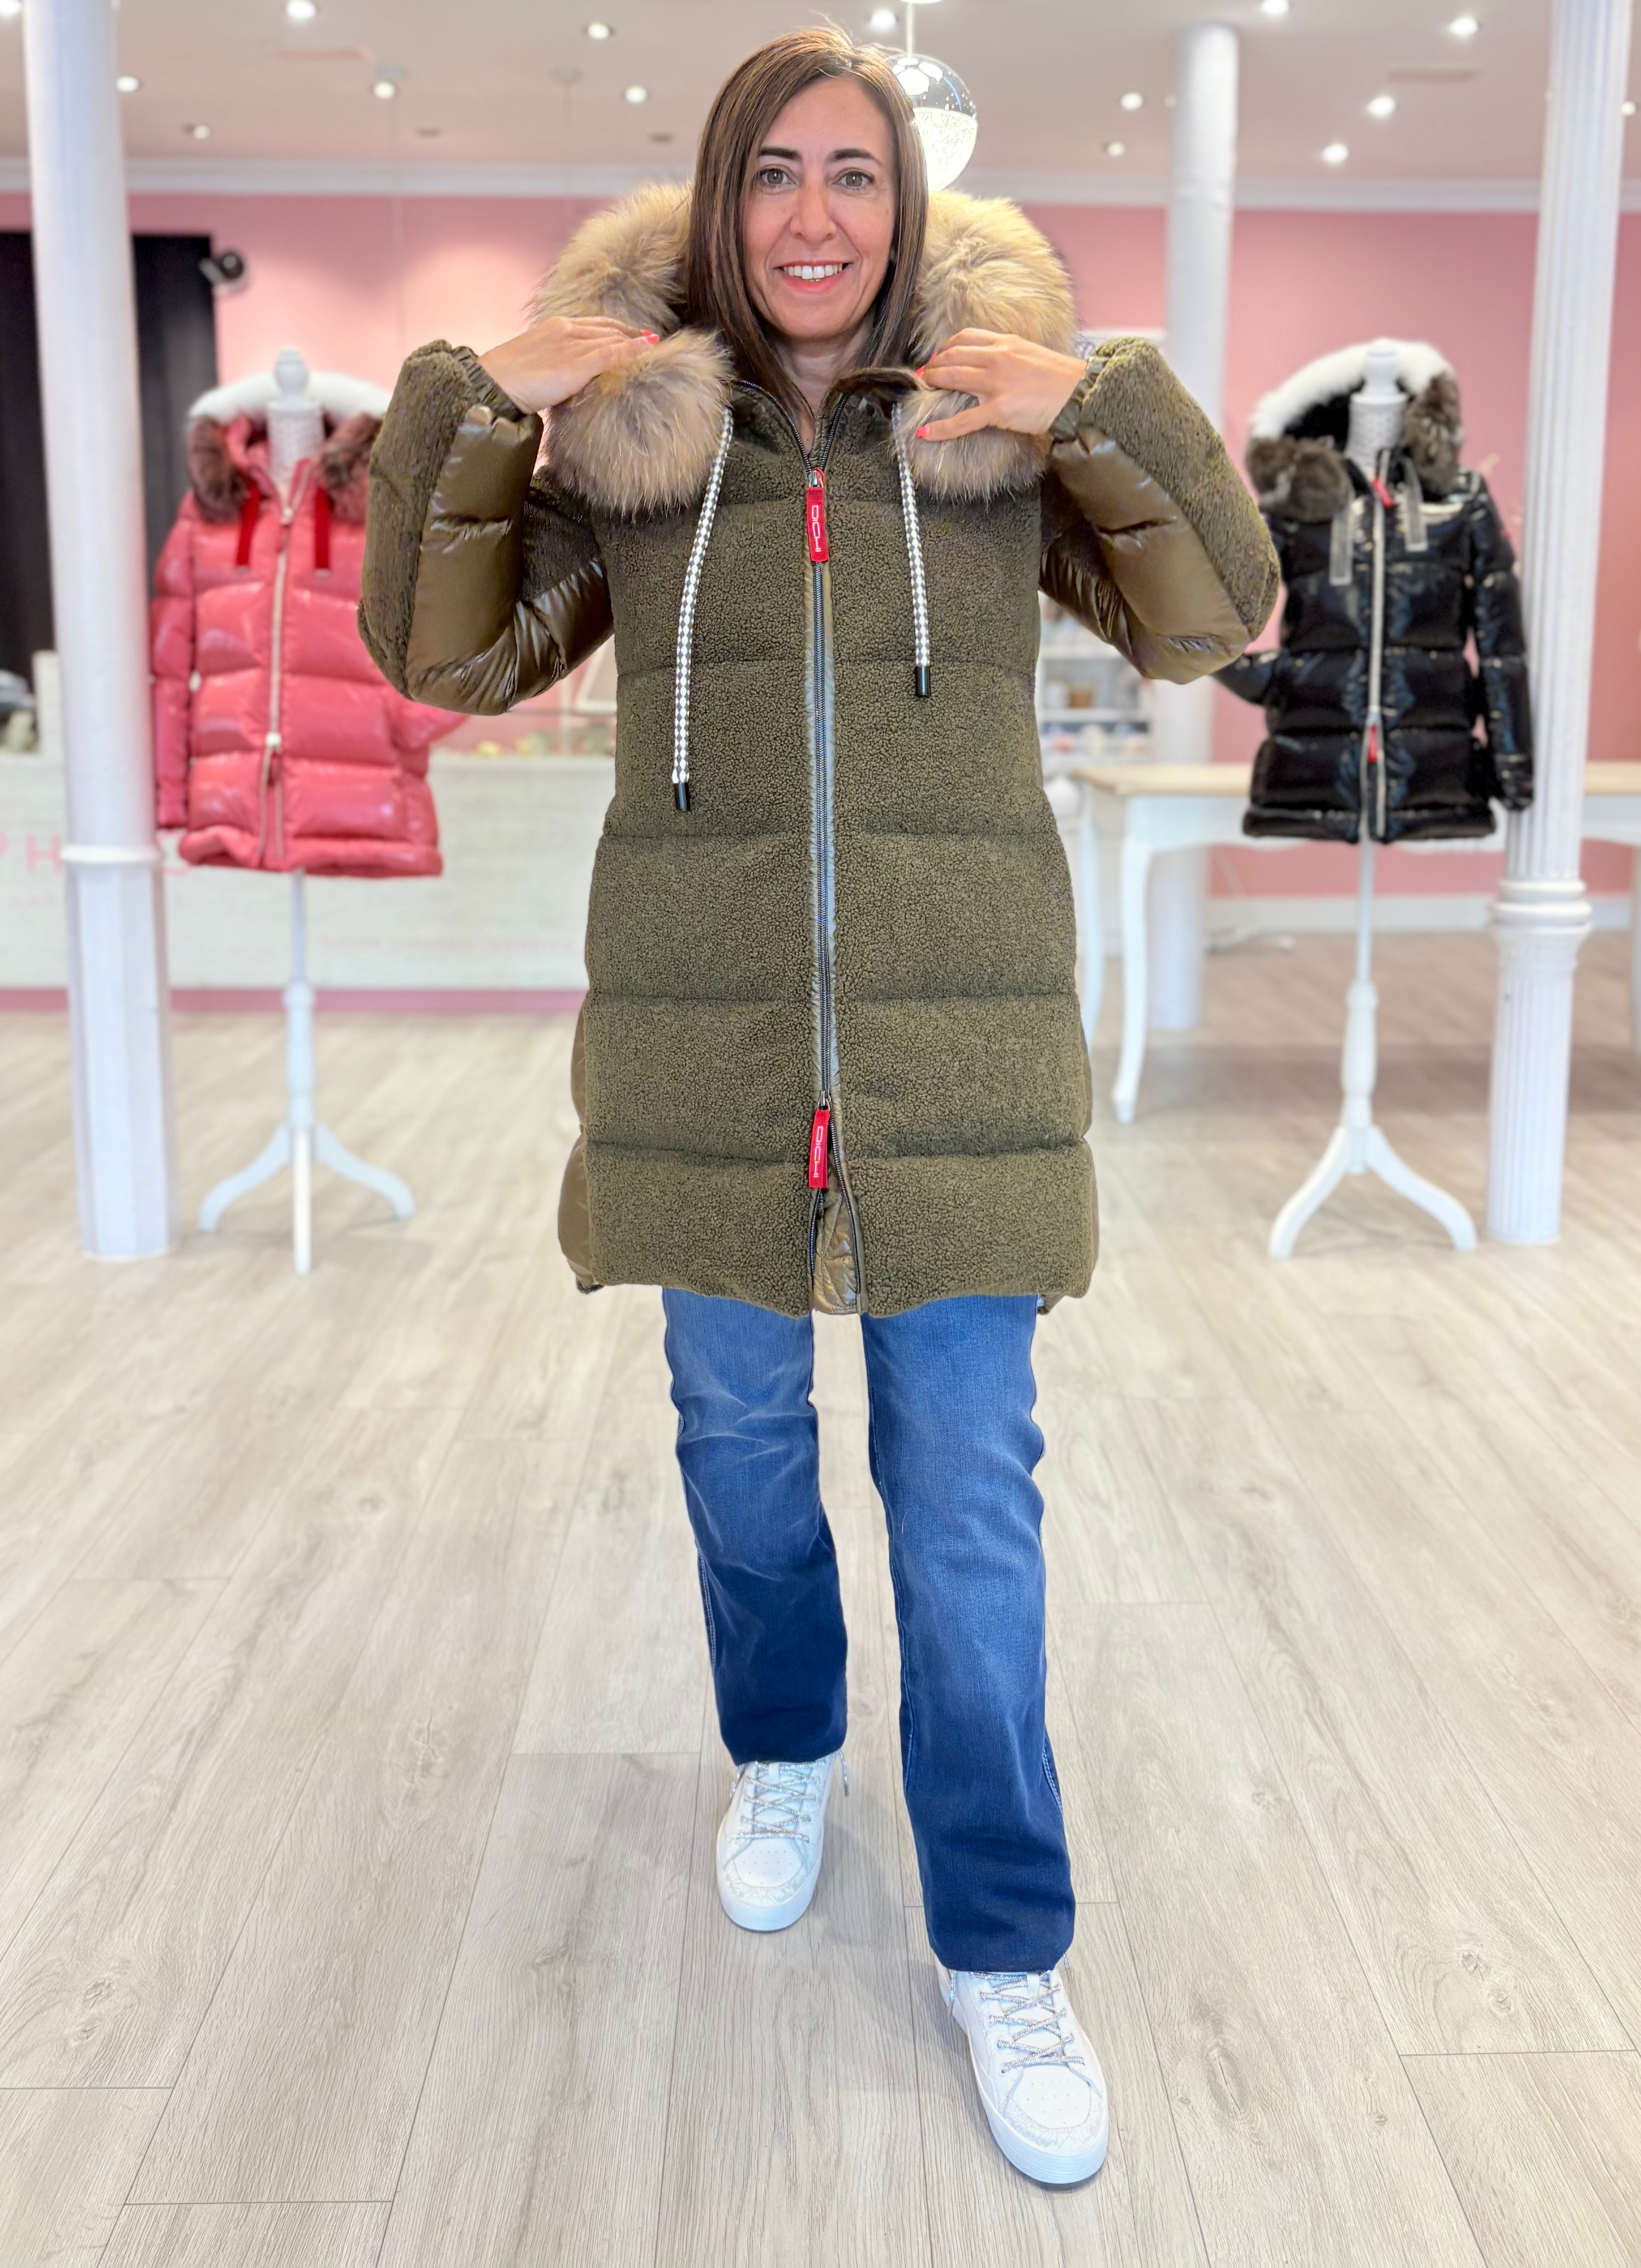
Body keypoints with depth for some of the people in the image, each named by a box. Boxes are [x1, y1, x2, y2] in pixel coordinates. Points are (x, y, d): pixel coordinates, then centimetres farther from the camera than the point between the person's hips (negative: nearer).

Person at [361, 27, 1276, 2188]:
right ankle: (784, 1749, 44)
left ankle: (1003, 1951, 16)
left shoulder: (1001, 427, 3)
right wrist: (466, 404, -11)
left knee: (970, 1497, 2)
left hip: (960, 1046, -1)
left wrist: (1106, 405, -15)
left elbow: (1212, 619, -2)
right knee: (739, 1442, 16)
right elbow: (446, 653, 1)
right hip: (709, 1045, 1)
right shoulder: (629, 434, 3)